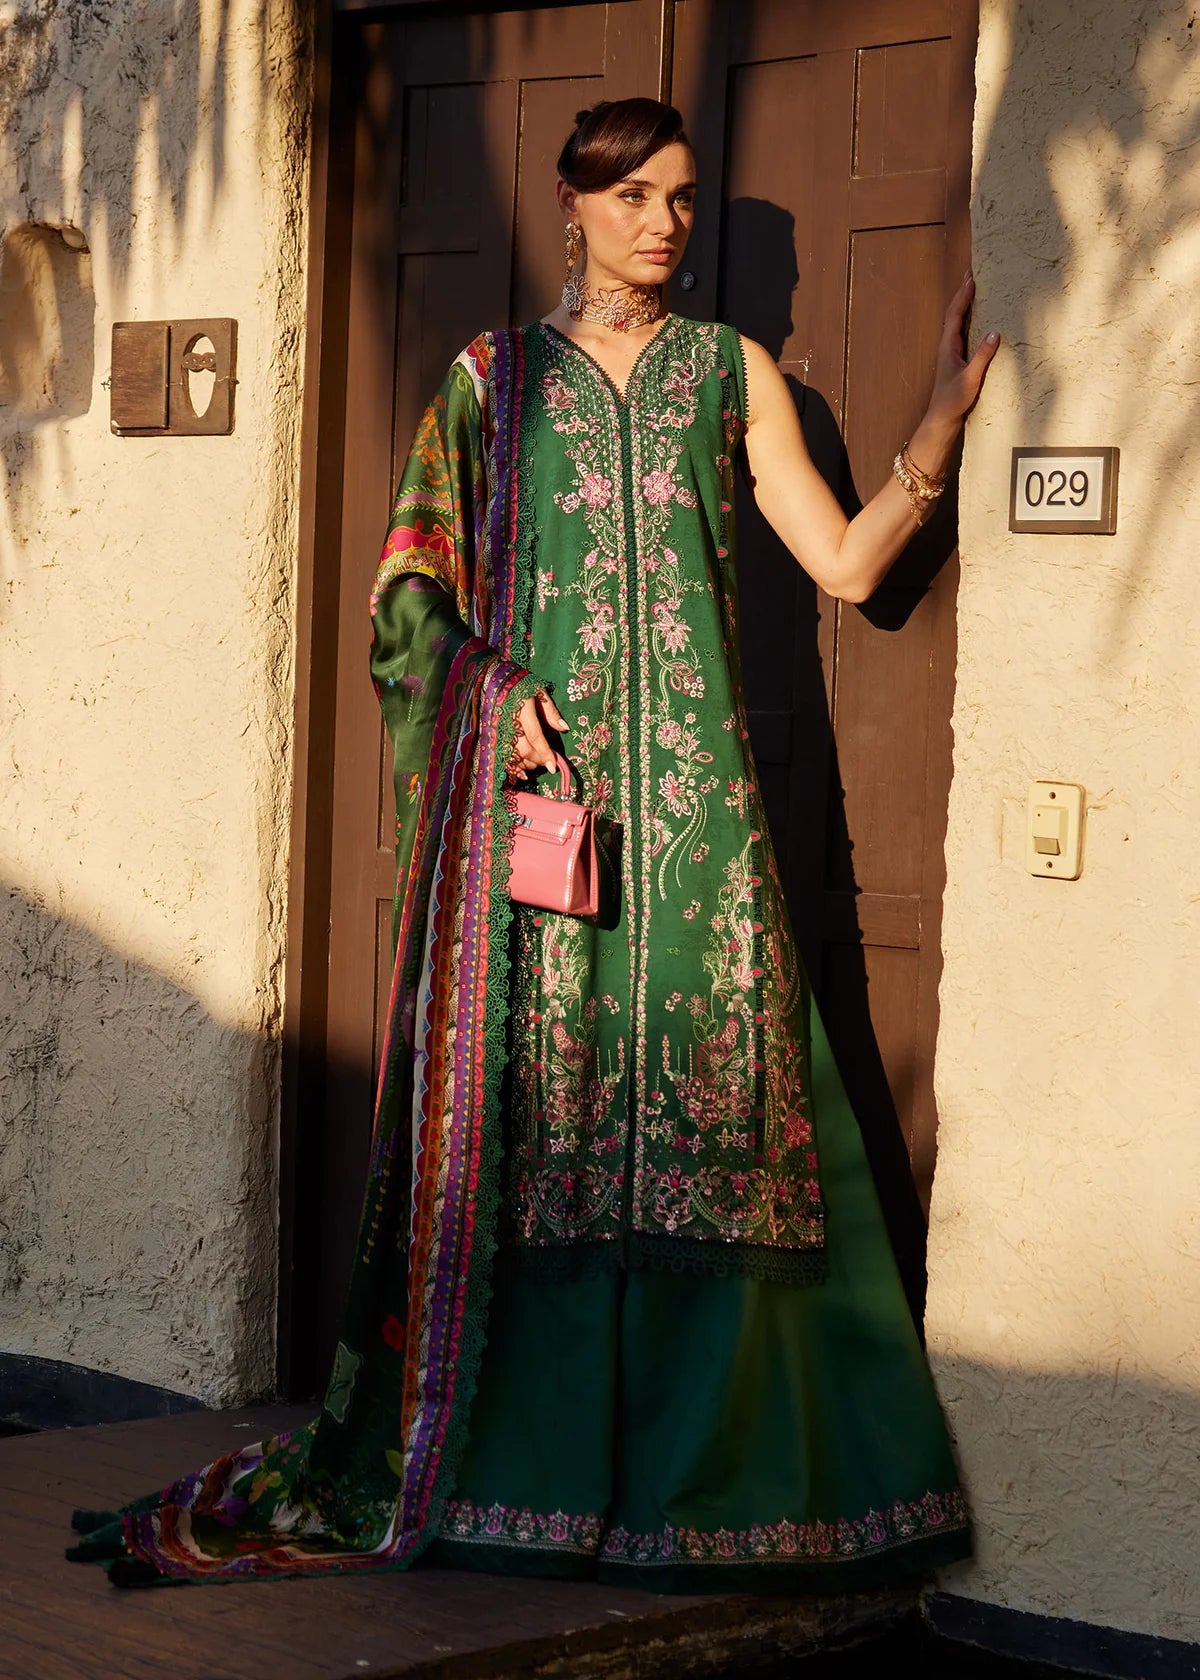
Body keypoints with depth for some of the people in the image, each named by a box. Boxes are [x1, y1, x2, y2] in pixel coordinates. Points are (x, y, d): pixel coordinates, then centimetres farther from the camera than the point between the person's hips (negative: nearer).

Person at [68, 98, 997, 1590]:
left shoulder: (730, 373, 13)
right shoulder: (494, 377, 12)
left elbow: (846, 563, 7)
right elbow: (414, 575, 10)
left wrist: (943, 417, -4)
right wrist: (490, 684, -7)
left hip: (687, 786, 1)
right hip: (532, 780, -1)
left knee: (697, 1105, -6)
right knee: (523, 1105, -3)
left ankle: (697, 1462, 1)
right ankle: (506, 1456, 4)